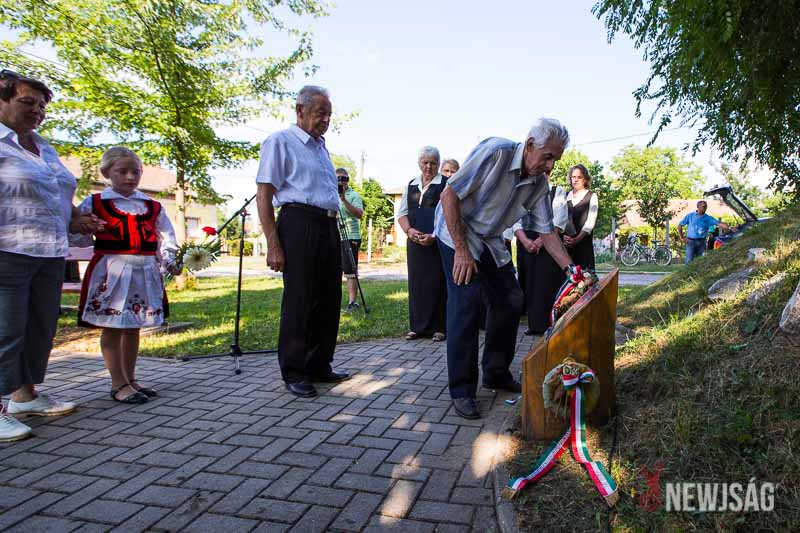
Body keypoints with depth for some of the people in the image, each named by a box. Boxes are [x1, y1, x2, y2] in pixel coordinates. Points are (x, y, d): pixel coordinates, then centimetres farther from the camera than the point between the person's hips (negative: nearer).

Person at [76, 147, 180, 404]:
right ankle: (119, 384, 11)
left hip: (145, 271, 4)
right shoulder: (95, 203, 1)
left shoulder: (152, 206, 10)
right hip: (111, 271, -4)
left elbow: (166, 237, 14)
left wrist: (169, 261, 1)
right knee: (112, 328, 1)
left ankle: (130, 379, 26)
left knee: (133, 327, 14)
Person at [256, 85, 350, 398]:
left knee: (329, 300, 10)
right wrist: (273, 245, -16)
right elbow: (264, 196, -8)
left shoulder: (321, 146, 22)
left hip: (329, 228, 8)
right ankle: (294, 373, 10)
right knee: (299, 301, -3)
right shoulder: (280, 142, -1)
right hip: (299, 224, -8)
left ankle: (319, 367, 23)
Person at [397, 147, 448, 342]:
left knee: (437, 284, -3)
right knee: (416, 283, 6)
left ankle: (439, 328, 6)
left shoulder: (446, 184, -1)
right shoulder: (411, 185, 15)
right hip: (415, 243, 5)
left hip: (438, 243, -5)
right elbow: (402, 213, 16)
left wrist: (434, 236, -17)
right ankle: (418, 326, 15)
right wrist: (409, 230, -4)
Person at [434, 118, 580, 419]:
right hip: (456, 231, -7)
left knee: (510, 300, 5)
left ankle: (496, 374, 22)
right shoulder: (495, 152, -26)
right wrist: (461, 250, -26)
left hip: (490, 240, 8)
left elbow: (546, 231, 3)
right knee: (466, 302, -17)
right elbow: (449, 196, -25)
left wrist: (569, 268, -8)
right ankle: (461, 391, -8)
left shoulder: (539, 183, -5)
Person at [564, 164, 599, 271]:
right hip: (565, 242, 2)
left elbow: (590, 221, -5)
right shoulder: (566, 196, 13)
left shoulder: (591, 196, 5)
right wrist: (561, 235, -11)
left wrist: (577, 238, -16)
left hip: (583, 241, -2)